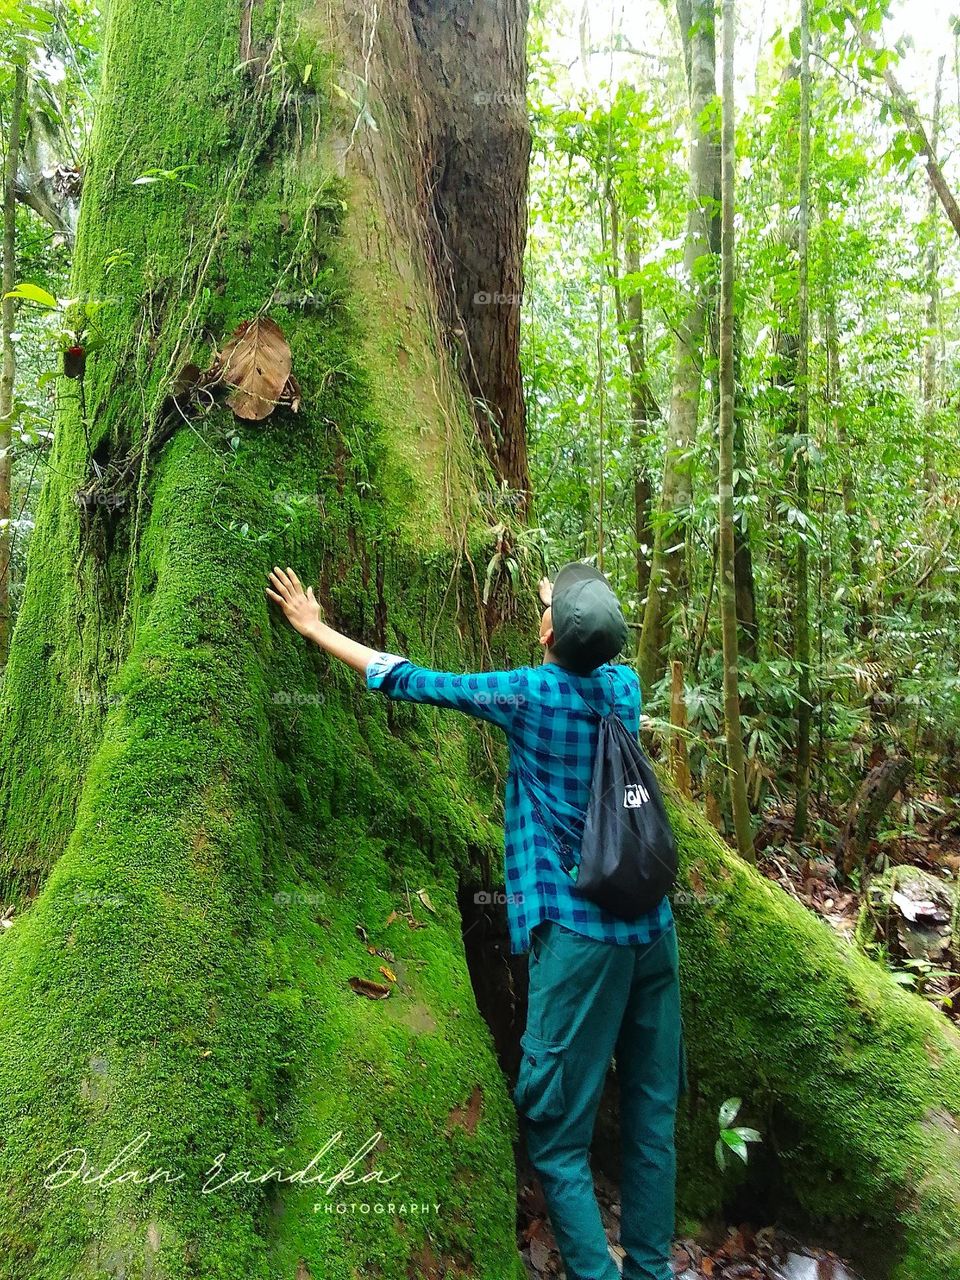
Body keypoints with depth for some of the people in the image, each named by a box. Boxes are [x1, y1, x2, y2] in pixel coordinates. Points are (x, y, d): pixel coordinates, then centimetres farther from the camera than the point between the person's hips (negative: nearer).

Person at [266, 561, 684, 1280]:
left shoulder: (532, 694, -10)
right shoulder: (622, 684, 3)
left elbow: (410, 681, -2)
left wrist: (314, 628, 9)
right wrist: (570, 595, 45)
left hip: (581, 932, -7)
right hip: (652, 926, 7)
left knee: (559, 1133, 6)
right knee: (652, 1117, 17)